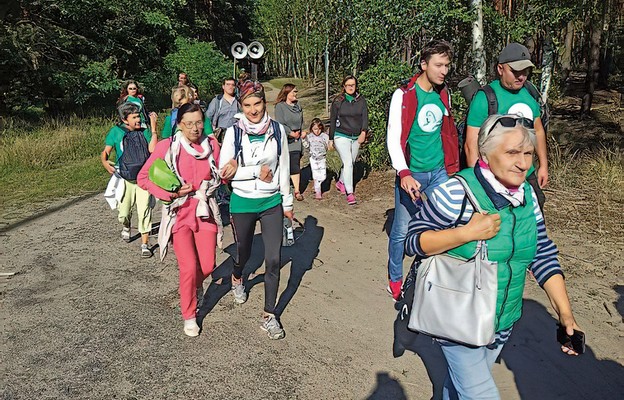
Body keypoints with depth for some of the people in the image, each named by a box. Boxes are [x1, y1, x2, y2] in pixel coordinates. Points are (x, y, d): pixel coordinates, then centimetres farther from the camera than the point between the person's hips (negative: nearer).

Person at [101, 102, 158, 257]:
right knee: (124, 212, 7)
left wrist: (153, 126, -16)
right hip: (125, 178, 0)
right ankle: (126, 226, 44)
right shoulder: (116, 131, -1)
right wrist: (105, 163, -24)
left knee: (144, 211, -8)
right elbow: (105, 152, -1)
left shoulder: (144, 131, -1)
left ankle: (145, 244, 1)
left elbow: (152, 149, -17)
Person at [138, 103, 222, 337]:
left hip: (205, 212, 3)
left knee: (207, 266, 3)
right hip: (179, 214, -2)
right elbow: (143, 178, -4)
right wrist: (171, 193, -15)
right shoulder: (167, 146, -9)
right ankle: (189, 316, 15)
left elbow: (219, 176, 14)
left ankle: (197, 286, 41)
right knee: (189, 267, -8)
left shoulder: (211, 144, -1)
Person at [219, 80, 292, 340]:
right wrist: (257, 172, -17)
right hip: (243, 203, -1)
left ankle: (269, 315, 11)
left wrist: (287, 202, 7)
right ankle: (237, 279, 55)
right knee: (243, 252, 19)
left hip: (272, 203, 1)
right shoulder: (234, 132, -8)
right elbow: (224, 170, -11)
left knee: (274, 260, -3)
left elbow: (284, 168, 4)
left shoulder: (277, 130, -3)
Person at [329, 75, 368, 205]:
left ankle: (341, 182, 37)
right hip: (341, 136, -3)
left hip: (356, 137, 4)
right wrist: (331, 139, 3)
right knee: (348, 163, -13)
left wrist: (363, 132, -19)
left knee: (351, 162, 13)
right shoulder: (338, 101, -1)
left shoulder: (361, 100, 4)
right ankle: (350, 193, -11)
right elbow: (332, 120, 3)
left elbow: (365, 117, -3)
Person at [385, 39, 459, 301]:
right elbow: (393, 138, -17)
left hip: (439, 172, 5)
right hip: (411, 174, -5)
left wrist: (452, 167, 16)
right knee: (402, 230, 3)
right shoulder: (404, 95, -10)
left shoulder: (443, 94, 8)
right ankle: (395, 281, 24)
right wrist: (404, 173, -29)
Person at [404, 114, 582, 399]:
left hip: (503, 323, 6)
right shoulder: (457, 193, -22)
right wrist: (467, 233, -30)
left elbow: (543, 255, 4)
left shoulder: (527, 195, 0)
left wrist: (565, 313, -2)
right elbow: (413, 241, -19)